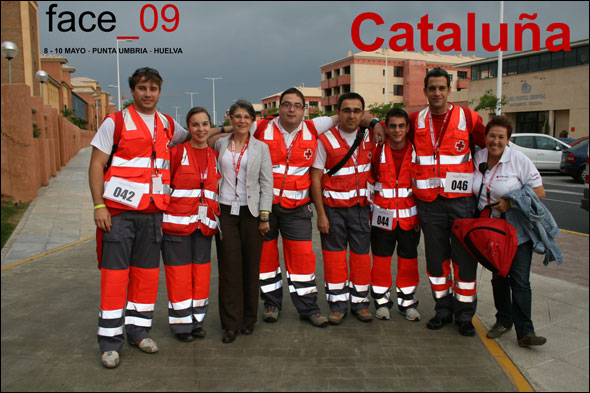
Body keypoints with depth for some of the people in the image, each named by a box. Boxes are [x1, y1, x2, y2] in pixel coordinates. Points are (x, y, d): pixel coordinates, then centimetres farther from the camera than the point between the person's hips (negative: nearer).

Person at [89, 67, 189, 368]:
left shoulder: (167, 125, 13)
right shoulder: (115, 122, -1)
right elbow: (96, 165, -3)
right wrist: (99, 205, -12)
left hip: (152, 212, 4)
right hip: (118, 210, -4)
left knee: (146, 272, 10)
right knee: (114, 273, -2)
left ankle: (138, 330, 24)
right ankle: (110, 341, 8)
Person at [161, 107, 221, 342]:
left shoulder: (216, 157, 9)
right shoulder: (177, 152, -4)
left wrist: (217, 218, 11)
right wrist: (160, 216, -9)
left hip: (204, 224, 4)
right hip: (177, 221, -4)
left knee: (201, 273, 10)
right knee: (179, 274, 3)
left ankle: (197, 320, 25)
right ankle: (181, 323, 17)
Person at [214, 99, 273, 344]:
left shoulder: (261, 147, 6)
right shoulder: (220, 144, 10)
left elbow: (267, 183, 2)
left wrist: (264, 216, -5)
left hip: (250, 212, 0)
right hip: (226, 211, 1)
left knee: (251, 266, 3)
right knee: (229, 266, -3)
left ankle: (248, 319, 17)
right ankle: (231, 323, 5)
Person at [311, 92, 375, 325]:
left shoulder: (369, 137, 4)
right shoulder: (325, 140, -6)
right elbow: (315, 178, -6)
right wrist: (321, 214, -9)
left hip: (361, 206, 3)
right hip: (333, 207, -2)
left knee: (361, 253, 6)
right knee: (334, 255, 2)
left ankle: (360, 301, 20)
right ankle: (338, 303, 15)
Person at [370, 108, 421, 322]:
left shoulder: (416, 152, 0)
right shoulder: (378, 152, -1)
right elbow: (370, 182, 5)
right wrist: (370, 211, 2)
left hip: (409, 216, 1)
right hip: (383, 216, 0)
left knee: (408, 259, 9)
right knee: (381, 258, 6)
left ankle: (407, 302, 23)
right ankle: (381, 301, 20)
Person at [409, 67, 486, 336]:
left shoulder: (468, 118, -1)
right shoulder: (415, 121, 5)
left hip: (461, 200, -2)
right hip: (429, 202, 2)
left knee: (464, 257, 4)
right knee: (436, 258, 10)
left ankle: (464, 314, 18)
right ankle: (443, 309, 26)